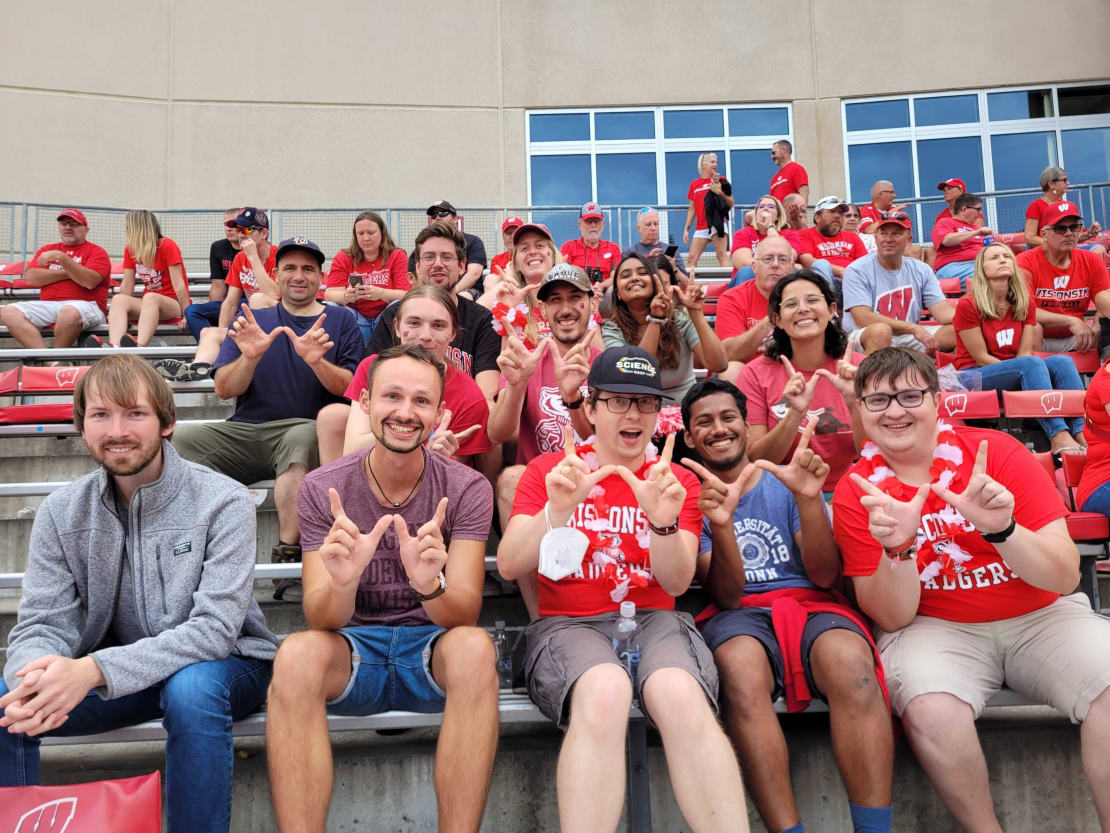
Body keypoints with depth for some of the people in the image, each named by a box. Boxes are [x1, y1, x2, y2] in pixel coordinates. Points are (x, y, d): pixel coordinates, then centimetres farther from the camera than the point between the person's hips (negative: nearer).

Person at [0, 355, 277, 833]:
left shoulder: (223, 502, -17)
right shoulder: (61, 512, -2)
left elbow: (215, 627, -25)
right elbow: (42, 623, -6)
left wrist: (96, 670, -37)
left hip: (222, 667, -3)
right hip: (112, 675, 4)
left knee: (190, 688, -36)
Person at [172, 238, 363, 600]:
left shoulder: (342, 320, 12)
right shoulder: (251, 322, 19)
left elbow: (353, 389, 1)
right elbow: (224, 389, 9)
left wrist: (317, 362, -18)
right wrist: (250, 357, -12)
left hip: (307, 429, -3)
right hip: (243, 432, 3)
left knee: (302, 437, -38)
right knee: (174, 441, -20)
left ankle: (288, 553, -34)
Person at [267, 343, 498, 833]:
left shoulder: (467, 489, -7)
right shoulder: (322, 489, -5)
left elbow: (465, 614, -15)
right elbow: (321, 621, -12)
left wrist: (430, 585, -39)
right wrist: (342, 584, -37)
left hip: (432, 649, 0)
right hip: (351, 648, 1)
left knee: (474, 647, -33)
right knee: (296, 653, -31)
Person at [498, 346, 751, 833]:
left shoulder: (678, 481, 12)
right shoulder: (549, 470, 8)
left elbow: (676, 583, -1)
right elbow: (508, 567, -4)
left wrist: (663, 522, -22)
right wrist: (557, 511, -22)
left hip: (654, 621, 2)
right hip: (568, 624, -1)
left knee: (682, 696, -33)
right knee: (605, 691, -36)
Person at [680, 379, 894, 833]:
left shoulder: (784, 483, 11)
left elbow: (825, 577, 0)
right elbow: (727, 596, -5)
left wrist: (808, 499, -17)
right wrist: (720, 524, -24)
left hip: (810, 604, 1)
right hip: (739, 615, -1)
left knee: (849, 660, -34)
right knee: (740, 667, -37)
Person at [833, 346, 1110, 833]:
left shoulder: (996, 451, -6)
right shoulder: (857, 493, -6)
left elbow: (1065, 578, -10)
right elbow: (892, 617, -8)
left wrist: (1001, 528, -30)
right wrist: (898, 547, -28)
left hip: (1039, 616, 2)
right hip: (935, 628, -1)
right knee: (929, 709, -31)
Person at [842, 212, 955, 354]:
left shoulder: (921, 270, 9)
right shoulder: (856, 271, -8)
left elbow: (943, 311, 1)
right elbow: (863, 319, -19)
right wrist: (914, 328, -24)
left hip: (908, 339, 5)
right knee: (881, 330, -38)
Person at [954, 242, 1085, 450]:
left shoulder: (1026, 304, 9)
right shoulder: (967, 305, -8)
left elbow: (1024, 353, 3)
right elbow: (981, 357, -10)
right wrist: (1020, 369, -15)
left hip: (1016, 378, 6)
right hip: (975, 377, -6)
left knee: (1062, 362, -21)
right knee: (1032, 364, -31)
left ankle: (1081, 433, -36)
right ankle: (1058, 437, -44)